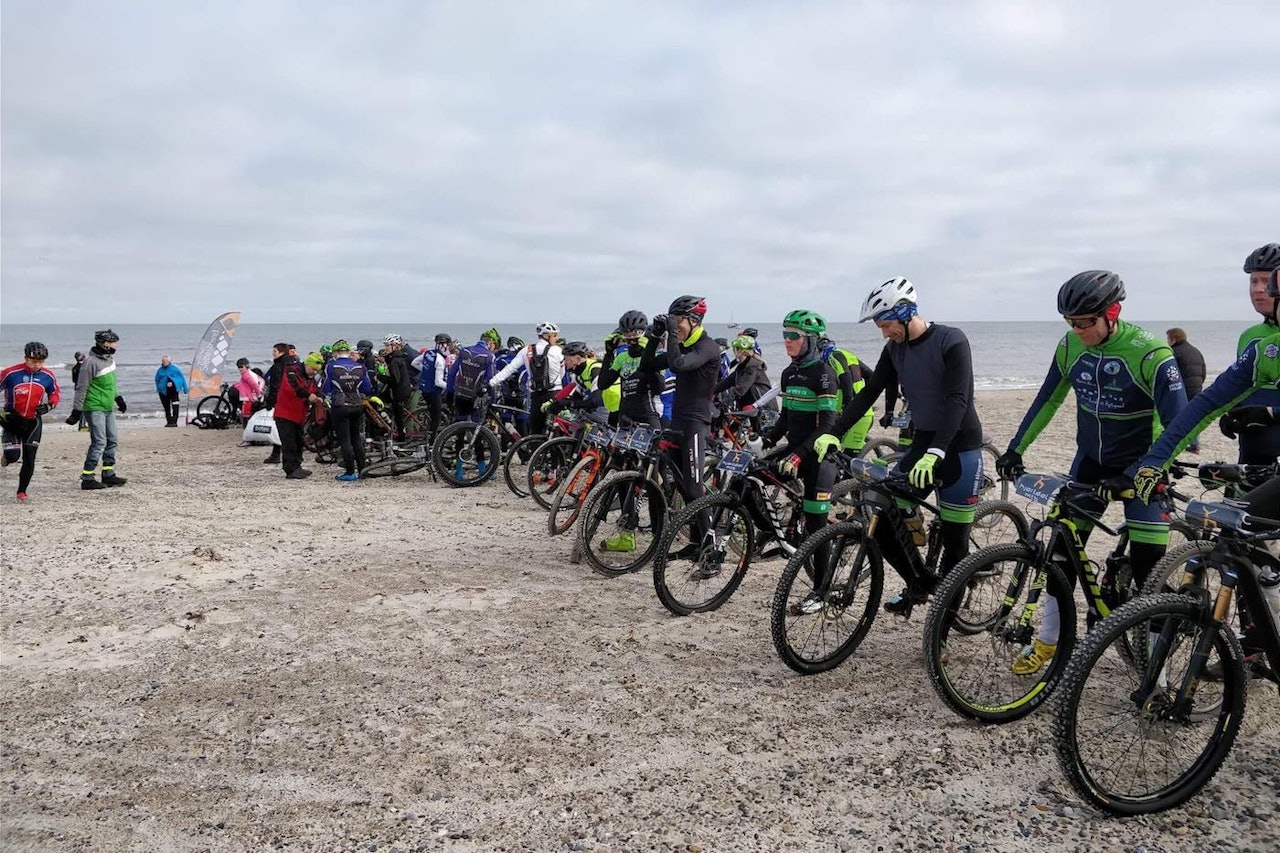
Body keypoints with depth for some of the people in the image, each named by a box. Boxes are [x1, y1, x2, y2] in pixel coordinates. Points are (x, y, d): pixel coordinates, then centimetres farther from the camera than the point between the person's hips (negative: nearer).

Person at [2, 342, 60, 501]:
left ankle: (22, 491, 18)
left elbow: (56, 394, 11)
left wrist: (49, 405, -10)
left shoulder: (48, 376, -5)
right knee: (13, 456, -12)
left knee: (29, 459, 1)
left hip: (33, 422, 2)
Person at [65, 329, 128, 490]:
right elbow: (81, 388, -16)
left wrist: (118, 398, 28)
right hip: (95, 409, -9)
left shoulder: (109, 358, 8)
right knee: (99, 443, -10)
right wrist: (77, 411, -16)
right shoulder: (91, 362, -18)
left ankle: (108, 474, 20)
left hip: (108, 408, 9)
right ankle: (87, 478, -5)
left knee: (111, 441, 12)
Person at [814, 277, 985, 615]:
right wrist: (833, 433, -11)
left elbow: (958, 400, -25)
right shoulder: (895, 349, 3)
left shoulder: (951, 341, -16)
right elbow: (868, 393, 1)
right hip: (922, 445, 6)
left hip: (959, 450, -6)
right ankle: (917, 584, 22)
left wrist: (935, 454, -37)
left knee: (954, 542, -1)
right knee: (883, 521, -1)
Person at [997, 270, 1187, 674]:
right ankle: (1048, 638, 20)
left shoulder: (1149, 353, -25)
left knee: (1148, 565, -6)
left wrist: (1135, 478, -37)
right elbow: (1047, 400, 3)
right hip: (1091, 460, 5)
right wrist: (1015, 450, 0)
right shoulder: (1070, 346, -9)